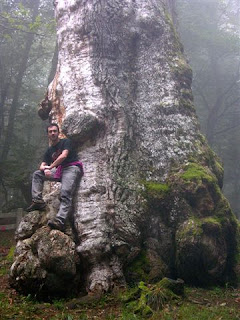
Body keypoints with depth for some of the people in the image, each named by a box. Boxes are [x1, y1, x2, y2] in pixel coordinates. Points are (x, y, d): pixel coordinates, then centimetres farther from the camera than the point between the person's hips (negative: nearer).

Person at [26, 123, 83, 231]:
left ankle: (60, 221, -43)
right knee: (37, 174, 3)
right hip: (59, 171, 7)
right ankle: (38, 201, -9)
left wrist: (50, 167, -7)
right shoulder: (49, 150, 22)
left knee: (65, 193, -27)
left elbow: (63, 155, -11)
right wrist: (45, 169, -12)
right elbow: (42, 166, 14)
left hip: (72, 168, -7)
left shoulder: (66, 142, 6)